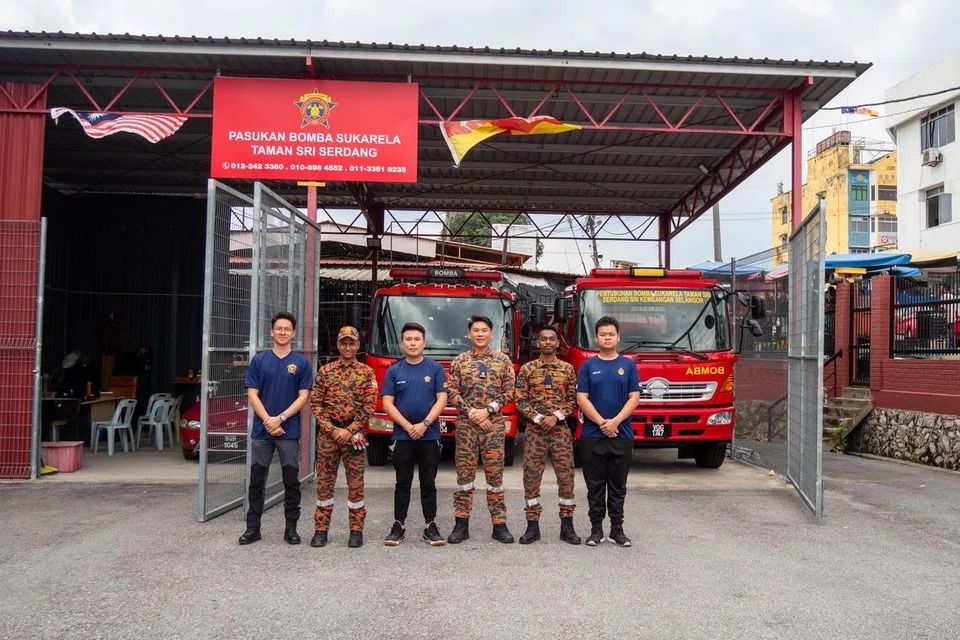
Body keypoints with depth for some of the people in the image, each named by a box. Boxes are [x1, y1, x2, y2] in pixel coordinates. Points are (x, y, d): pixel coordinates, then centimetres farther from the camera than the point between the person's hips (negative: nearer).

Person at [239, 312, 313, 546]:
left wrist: (280, 418, -13)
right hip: (261, 430, 1)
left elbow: (303, 396, -3)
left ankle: (291, 528, 14)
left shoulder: (302, 362, 2)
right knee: (256, 481, 6)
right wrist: (268, 421, -11)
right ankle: (253, 528, 15)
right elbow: (252, 395, 1)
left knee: (291, 482, 4)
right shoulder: (259, 360, 5)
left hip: (290, 431, -1)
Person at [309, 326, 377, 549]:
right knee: (324, 482, 5)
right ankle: (321, 529, 14)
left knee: (355, 483, 3)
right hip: (327, 433, 1)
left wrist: (350, 430, -12)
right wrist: (332, 429, -9)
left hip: (354, 434, -1)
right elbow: (315, 403, 2)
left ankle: (356, 530, 12)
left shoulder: (366, 373, 3)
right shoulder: (325, 371, 6)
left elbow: (369, 406, -3)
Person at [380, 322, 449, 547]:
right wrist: (408, 426, -11)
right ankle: (399, 526, 12)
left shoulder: (435, 368, 2)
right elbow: (388, 404, -1)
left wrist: (424, 424, -14)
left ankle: (431, 526, 12)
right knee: (403, 483, 6)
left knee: (428, 483, 5)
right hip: (402, 435, 1)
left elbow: (441, 400, -3)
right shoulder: (394, 371, 4)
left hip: (430, 435, 0)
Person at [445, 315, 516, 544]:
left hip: (494, 424, 0)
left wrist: (487, 410, -10)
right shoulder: (459, 361, 6)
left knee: (495, 473, 2)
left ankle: (499, 524, 9)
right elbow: (452, 392, 1)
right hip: (466, 424, 1)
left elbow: (509, 391, 0)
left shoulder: (502, 360, 5)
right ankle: (462, 524, 10)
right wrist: (471, 412, -11)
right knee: (464, 472, 3)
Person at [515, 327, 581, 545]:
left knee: (566, 476, 1)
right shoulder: (527, 369, 4)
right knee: (531, 476, 1)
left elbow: (572, 400, 4)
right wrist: (538, 418, -12)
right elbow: (520, 401, 0)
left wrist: (556, 416, -11)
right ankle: (533, 526, 11)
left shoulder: (567, 369, 6)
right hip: (534, 429, 0)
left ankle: (567, 525, 11)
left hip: (560, 429, 0)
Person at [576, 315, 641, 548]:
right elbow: (582, 399, -3)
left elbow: (634, 398, -1)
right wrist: (601, 422, -13)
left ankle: (617, 528, 16)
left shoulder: (628, 365, 6)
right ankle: (596, 528, 13)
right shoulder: (588, 366, 4)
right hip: (592, 435, 0)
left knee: (618, 485, 8)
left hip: (622, 435, 1)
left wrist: (615, 421, -14)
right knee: (595, 485, 5)